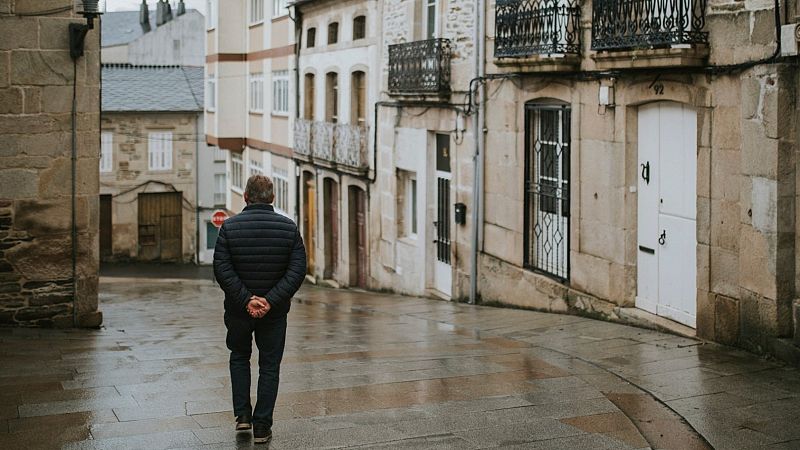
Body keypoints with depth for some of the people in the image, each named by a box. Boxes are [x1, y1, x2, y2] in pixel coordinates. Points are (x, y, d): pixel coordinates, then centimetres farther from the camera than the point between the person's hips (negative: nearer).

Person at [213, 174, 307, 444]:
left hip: (238, 310, 0)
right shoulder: (289, 228, -3)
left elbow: (222, 270, -14)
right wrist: (271, 300, -15)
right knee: (269, 366, 9)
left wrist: (246, 299, -14)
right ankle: (262, 427, 9)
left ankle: (242, 414, 15)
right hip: (275, 311, 0)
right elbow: (297, 270, -11)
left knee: (239, 357, 22)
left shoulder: (230, 227, -7)